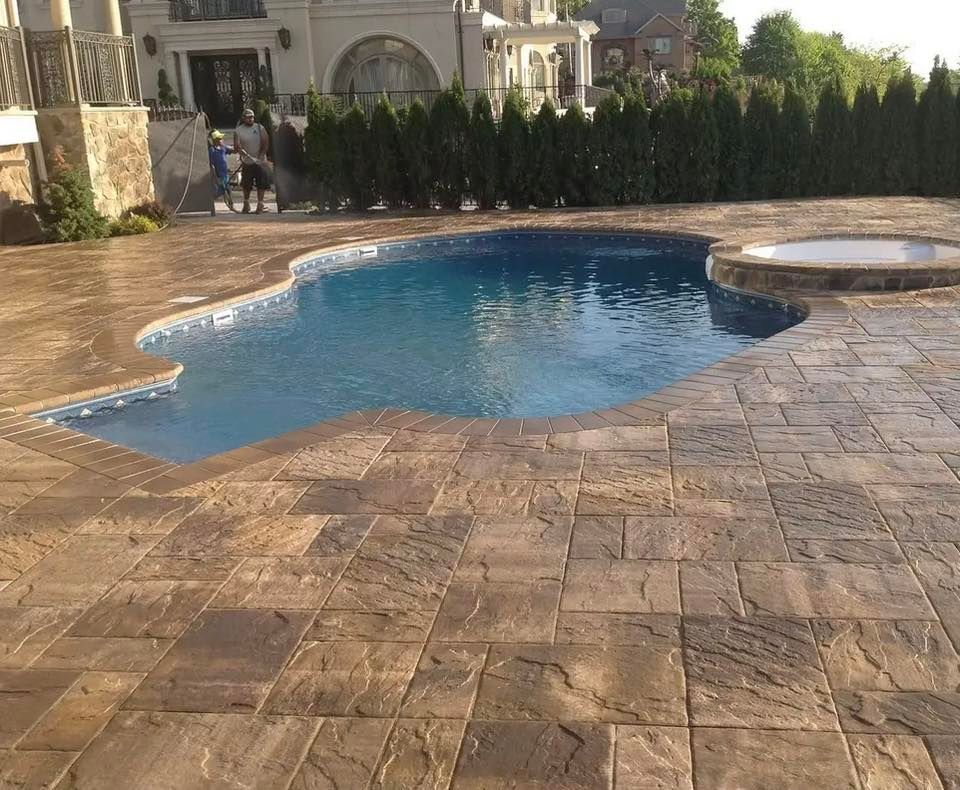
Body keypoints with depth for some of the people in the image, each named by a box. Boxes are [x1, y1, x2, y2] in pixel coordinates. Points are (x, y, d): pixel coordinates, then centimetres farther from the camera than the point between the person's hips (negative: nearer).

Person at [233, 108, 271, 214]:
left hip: (260, 161, 0)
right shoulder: (238, 130, 0)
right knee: (246, 185, 9)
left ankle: (260, 204, 2)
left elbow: (266, 143, -1)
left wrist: (261, 155, -12)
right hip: (246, 162, 0)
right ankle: (246, 204, 25)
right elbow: (237, 145, -9)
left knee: (261, 184, -5)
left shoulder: (260, 128, 3)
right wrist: (243, 154, -27)